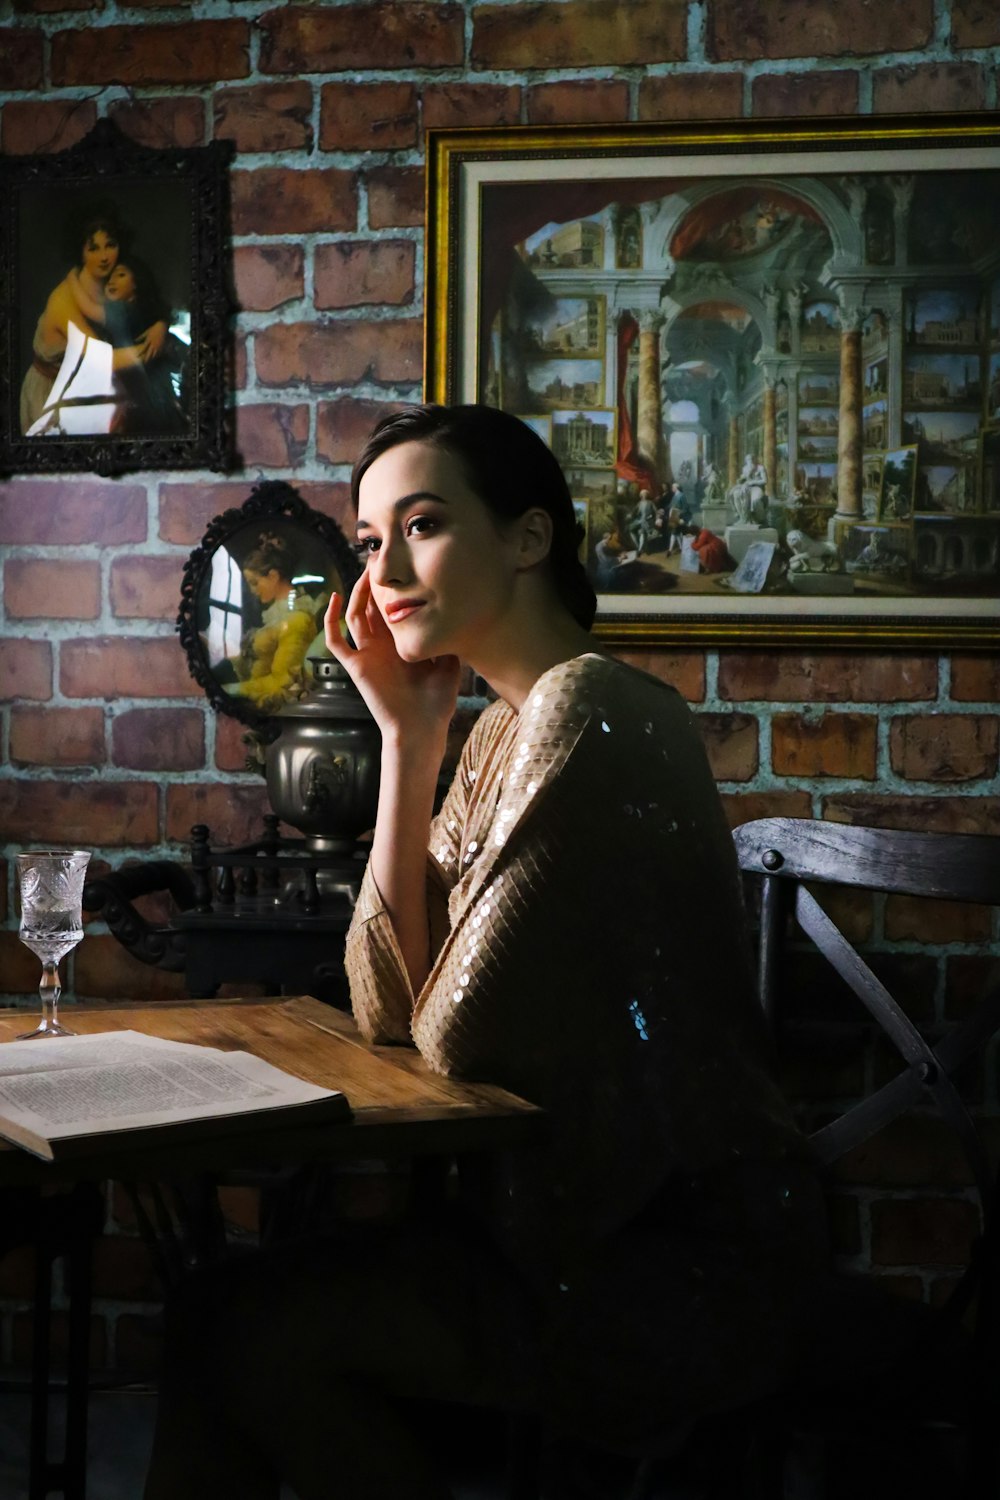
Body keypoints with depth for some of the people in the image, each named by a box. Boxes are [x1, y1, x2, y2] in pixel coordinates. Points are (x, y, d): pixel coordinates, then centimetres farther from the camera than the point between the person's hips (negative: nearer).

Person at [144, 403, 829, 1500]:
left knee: (255, 1335, -10)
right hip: (579, 1222, 8)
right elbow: (388, 1014, 3)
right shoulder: (500, 729, 10)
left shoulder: (588, 710, -20)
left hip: (681, 1274, -8)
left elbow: (453, 1036, -20)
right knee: (215, 1311, 2)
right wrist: (408, 742, -2)